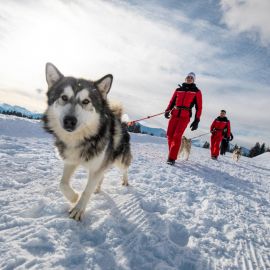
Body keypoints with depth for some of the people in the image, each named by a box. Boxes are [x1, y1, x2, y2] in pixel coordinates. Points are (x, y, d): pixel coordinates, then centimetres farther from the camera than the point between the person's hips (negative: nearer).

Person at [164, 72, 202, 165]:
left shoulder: (197, 91, 9)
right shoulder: (178, 89, 17)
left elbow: (199, 107, 5)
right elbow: (172, 101, 16)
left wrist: (196, 120, -3)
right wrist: (167, 111, -1)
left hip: (185, 116, -3)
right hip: (174, 114, 4)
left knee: (177, 136, -14)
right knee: (169, 134, -2)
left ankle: (172, 158, -12)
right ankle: (172, 153, 14)